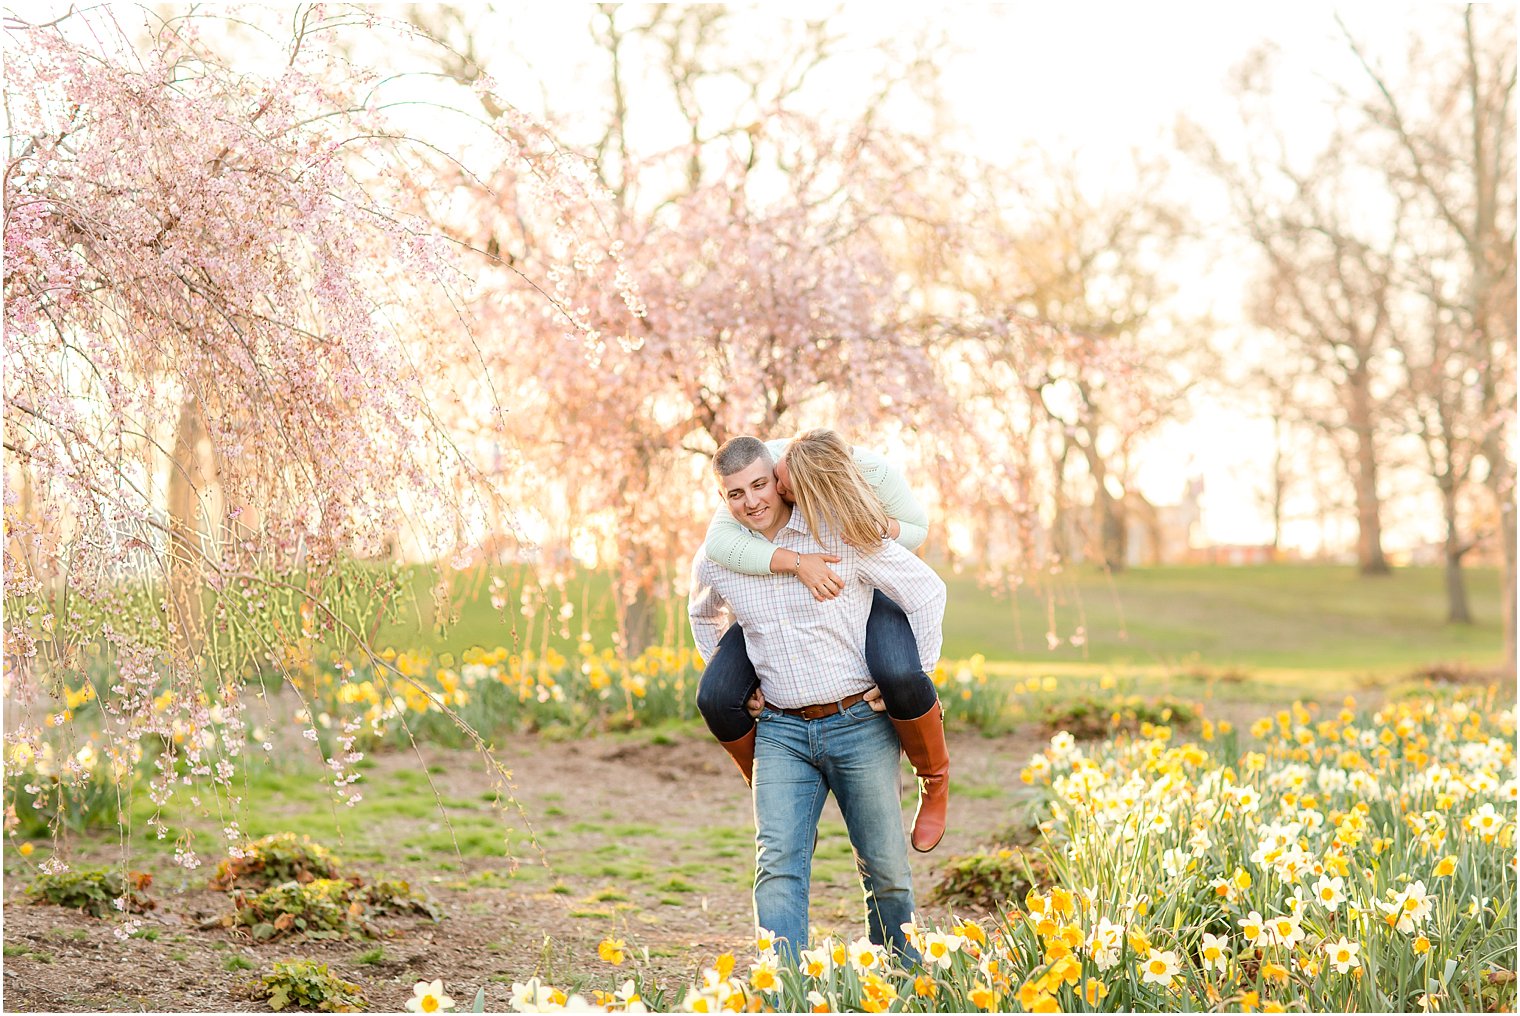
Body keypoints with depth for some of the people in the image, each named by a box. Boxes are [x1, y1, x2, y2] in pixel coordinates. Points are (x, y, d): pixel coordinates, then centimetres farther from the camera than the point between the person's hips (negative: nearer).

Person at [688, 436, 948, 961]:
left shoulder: (843, 536, -10)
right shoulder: (714, 563, 1)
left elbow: (926, 590, -2)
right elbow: (705, 616, 27)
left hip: (859, 724, -2)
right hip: (780, 732, 2)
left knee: (884, 866, 8)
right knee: (778, 863, -12)